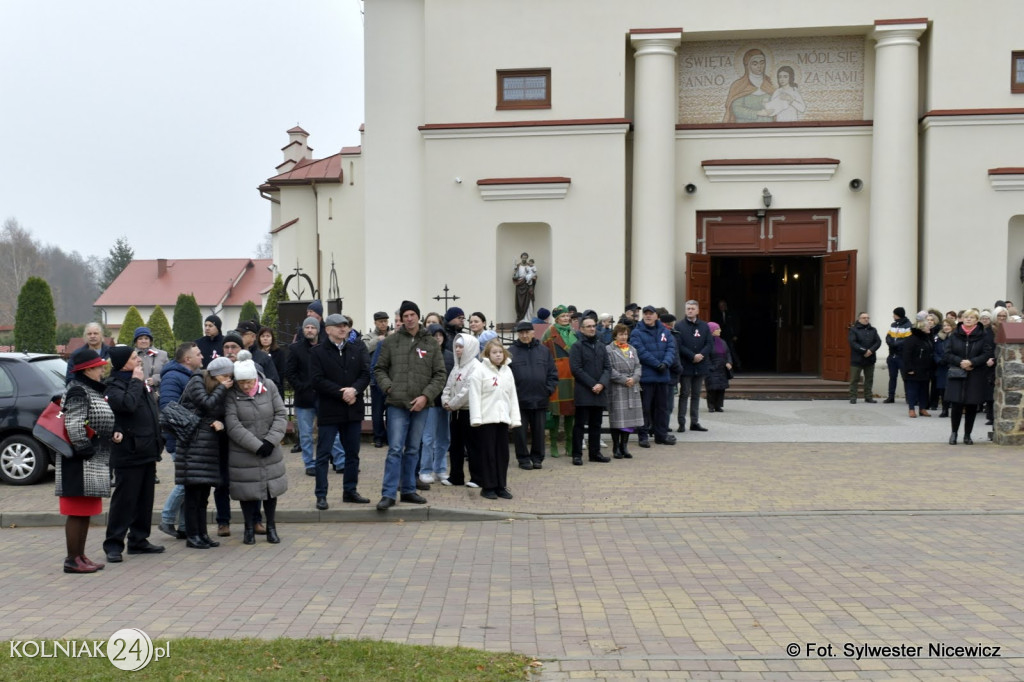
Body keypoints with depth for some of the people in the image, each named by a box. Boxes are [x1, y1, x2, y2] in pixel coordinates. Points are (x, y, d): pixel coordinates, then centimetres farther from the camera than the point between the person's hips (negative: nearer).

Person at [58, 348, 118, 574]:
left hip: (94, 463, 10)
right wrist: (86, 449, -18)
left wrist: (113, 433, 7)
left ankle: (80, 556, 22)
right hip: (80, 463, -10)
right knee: (77, 512, -4)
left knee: (85, 512, 14)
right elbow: (73, 425, -24)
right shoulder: (78, 391, -14)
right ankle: (72, 560, 3)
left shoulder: (93, 390, 17)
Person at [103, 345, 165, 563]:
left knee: (145, 499, 13)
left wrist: (157, 441, 19)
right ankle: (113, 545, 5)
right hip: (128, 453, -9)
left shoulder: (140, 382, 17)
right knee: (124, 500, -4)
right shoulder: (114, 386, -10)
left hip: (147, 451, 9)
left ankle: (139, 540, 22)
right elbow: (128, 404, -30)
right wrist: (136, 381, -17)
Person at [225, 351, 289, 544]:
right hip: (243, 454, -2)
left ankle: (271, 527, 25)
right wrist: (256, 445, -19)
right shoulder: (231, 394, -11)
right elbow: (233, 425, -17)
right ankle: (249, 528, 24)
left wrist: (271, 440, -14)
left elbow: (281, 415, -2)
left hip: (270, 452, 3)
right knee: (248, 491, 6)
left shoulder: (269, 387, -3)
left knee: (271, 488, 10)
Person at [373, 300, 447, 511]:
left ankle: (408, 490, 23)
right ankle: (388, 494, 0)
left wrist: (426, 396, -9)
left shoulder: (431, 343, 5)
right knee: (395, 450, -5)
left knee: (413, 450, 12)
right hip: (397, 405, -2)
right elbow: (379, 369, 7)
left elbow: (440, 374, 3)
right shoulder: (391, 341, 2)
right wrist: (388, 387, -11)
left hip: (420, 406, 2)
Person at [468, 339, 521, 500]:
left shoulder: (507, 371, 13)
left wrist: (515, 418, 9)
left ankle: (501, 486, 16)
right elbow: (475, 395, -8)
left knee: (503, 453, 7)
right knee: (488, 453, -1)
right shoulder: (480, 371, -4)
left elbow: (513, 396, 14)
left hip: (503, 418, 5)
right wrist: (476, 418, -15)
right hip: (486, 419, -5)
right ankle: (488, 487, 7)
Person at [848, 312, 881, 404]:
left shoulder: (873, 330, 13)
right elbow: (852, 342, -13)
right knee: (854, 379, -2)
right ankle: (853, 398, 2)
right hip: (857, 359, -4)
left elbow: (878, 342, 2)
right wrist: (864, 351, -19)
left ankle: (868, 397, 16)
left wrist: (871, 350, -15)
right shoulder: (853, 329, -1)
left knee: (869, 379, 8)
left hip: (870, 359, 4)